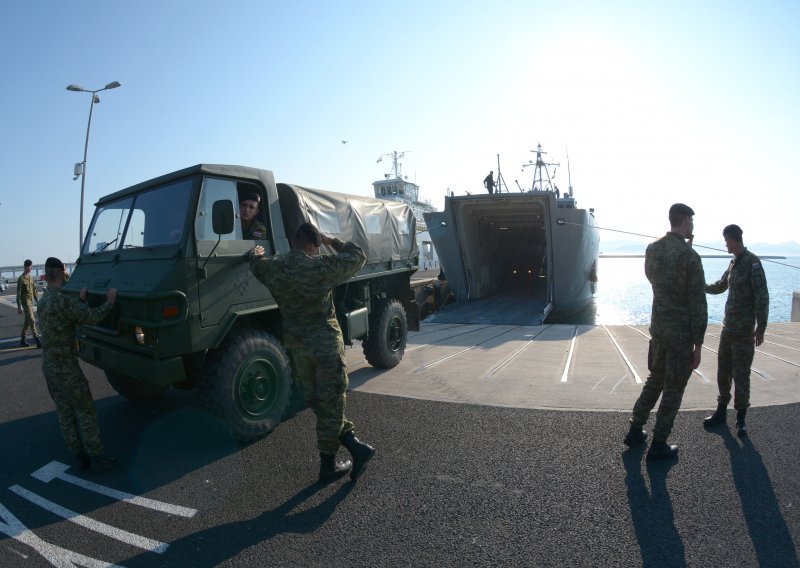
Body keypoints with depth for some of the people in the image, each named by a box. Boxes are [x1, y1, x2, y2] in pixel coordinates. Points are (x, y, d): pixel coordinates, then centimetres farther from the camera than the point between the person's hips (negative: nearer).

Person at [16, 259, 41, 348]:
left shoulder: (31, 278, 13)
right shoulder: (21, 279, -10)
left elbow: (35, 292, 19)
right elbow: (18, 294, -12)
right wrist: (19, 307, -15)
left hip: (31, 302, 8)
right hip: (25, 302, -8)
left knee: (27, 321, 13)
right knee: (32, 320, -13)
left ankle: (23, 340, 24)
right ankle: (37, 341, -15)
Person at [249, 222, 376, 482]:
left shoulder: (272, 268, -1)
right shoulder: (323, 267, -14)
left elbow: (256, 262, 24)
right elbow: (359, 256, -1)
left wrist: (256, 253, 46)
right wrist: (332, 241, 8)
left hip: (296, 345, 5)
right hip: (326, 342, -5)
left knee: (318, 402, 17)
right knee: (330, 404, 7)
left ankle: (356, 446, 18)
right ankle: (328, 466, 17)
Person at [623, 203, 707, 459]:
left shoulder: (652, 249, 3)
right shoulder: (691, 256, -19)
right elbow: (698, 306, -17)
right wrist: (698, 346, -10)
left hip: (658, 328, 7)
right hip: (681, 334, -7)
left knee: (655, 379, 22)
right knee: (673, 390, 6)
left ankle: (635, 431, 29)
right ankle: (658, 445, 17)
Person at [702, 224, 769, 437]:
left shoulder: (752, 262, -13)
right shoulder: (733, 263, 11)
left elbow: (762, 296, -16)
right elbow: (720, 286, 27)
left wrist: (761, 327, -18)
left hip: (744, 331, -7)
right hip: (728, 328, 7)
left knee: (741, 375, 0)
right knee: (723, 372, 13)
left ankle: (741, 419, 13)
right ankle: (721, 411, 25)